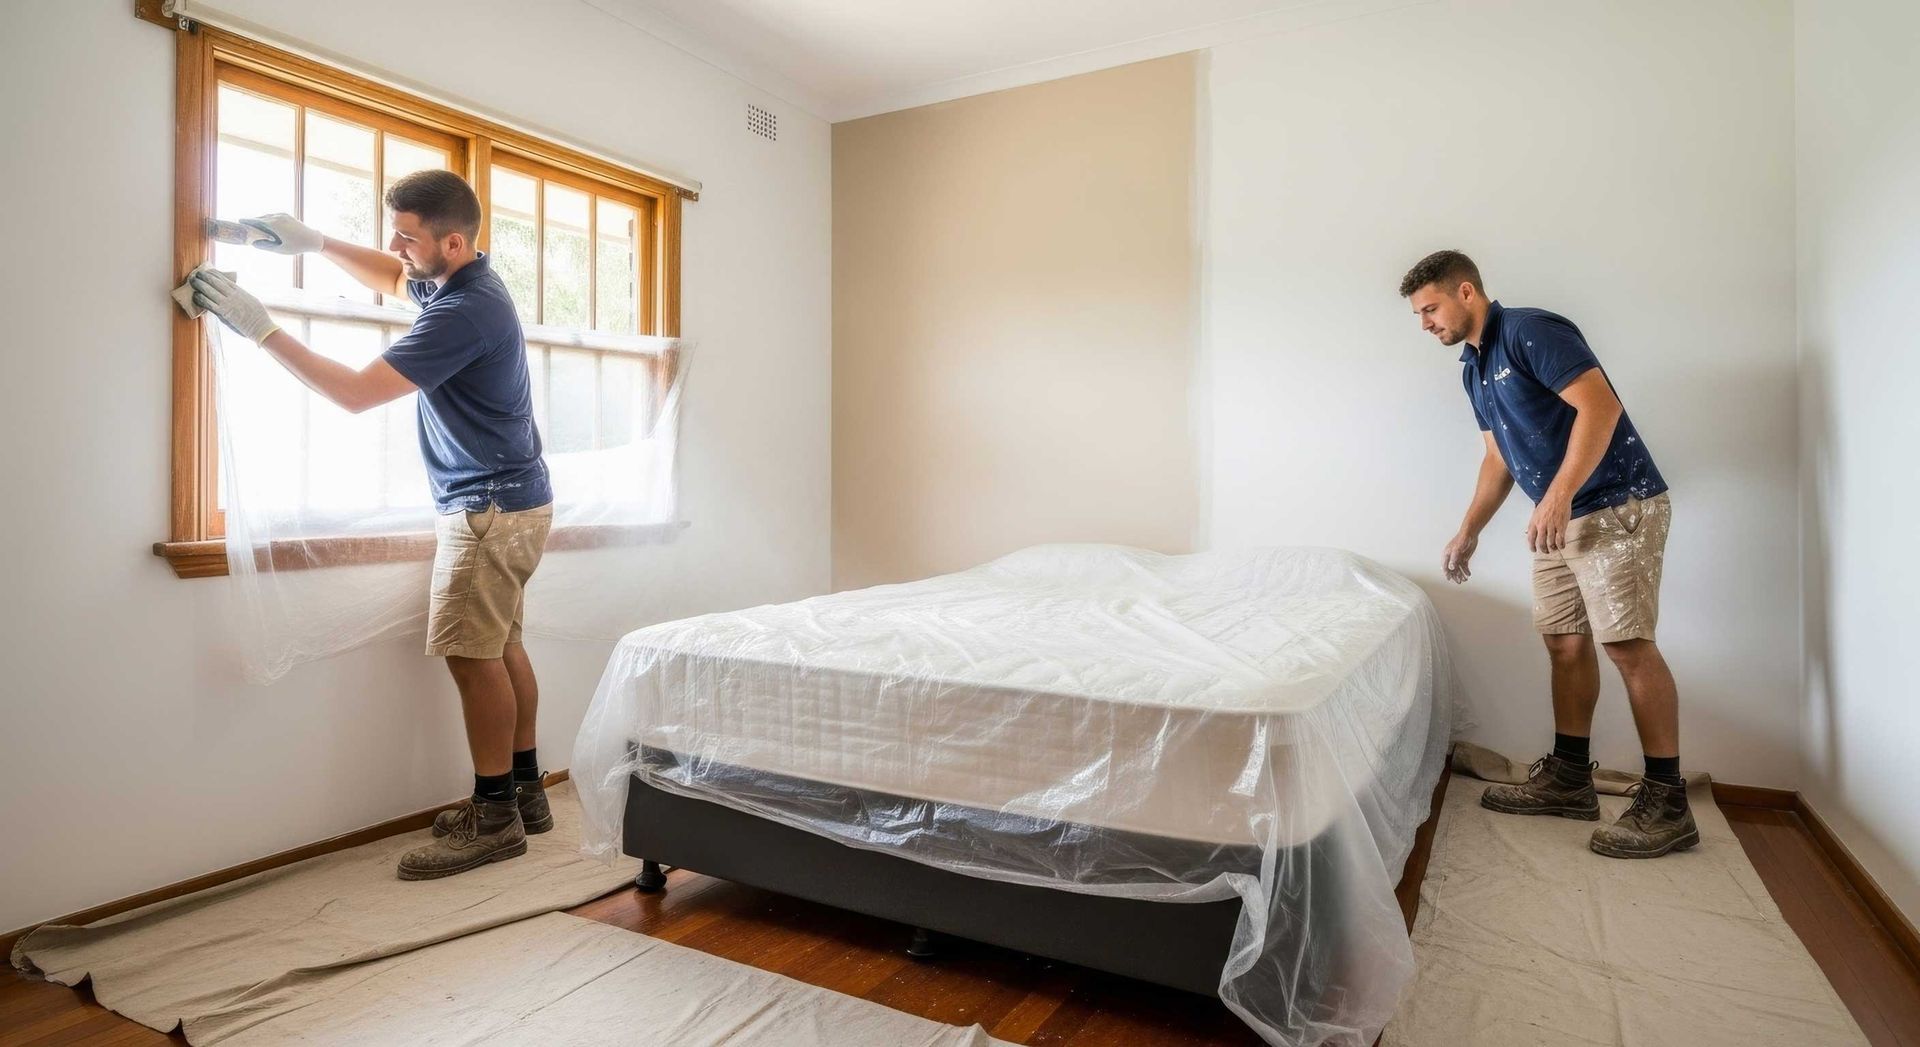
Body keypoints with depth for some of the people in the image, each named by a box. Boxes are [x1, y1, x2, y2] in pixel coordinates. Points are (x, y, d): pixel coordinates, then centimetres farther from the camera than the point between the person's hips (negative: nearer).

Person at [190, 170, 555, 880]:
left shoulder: (464, 312, -22)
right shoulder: (458, 279, 9)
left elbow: (355, 393, -21)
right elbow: (392, 279, 31)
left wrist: (259, 327, -15)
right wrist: (314, 243, 15)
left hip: (492, 507, -10)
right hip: (506, 500, 10)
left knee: (470, 652, -7)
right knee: (499, 646, 12)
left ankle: (494, 817, 2)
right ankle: (524, 792, 21)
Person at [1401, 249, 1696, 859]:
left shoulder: (1530, 331, -12)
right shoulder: (1473, 367, 15)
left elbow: (1600, 405, -22)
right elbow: (1499, 456, 22)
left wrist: (1558, 495, -27)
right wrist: (1469, 531, 20)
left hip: (1616, 508, -9)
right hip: (1559, 520, 9)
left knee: (1627, 644, -9)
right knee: (1565, 643, 10)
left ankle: (1667, 803, -1)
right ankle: (1569, 777, 19)